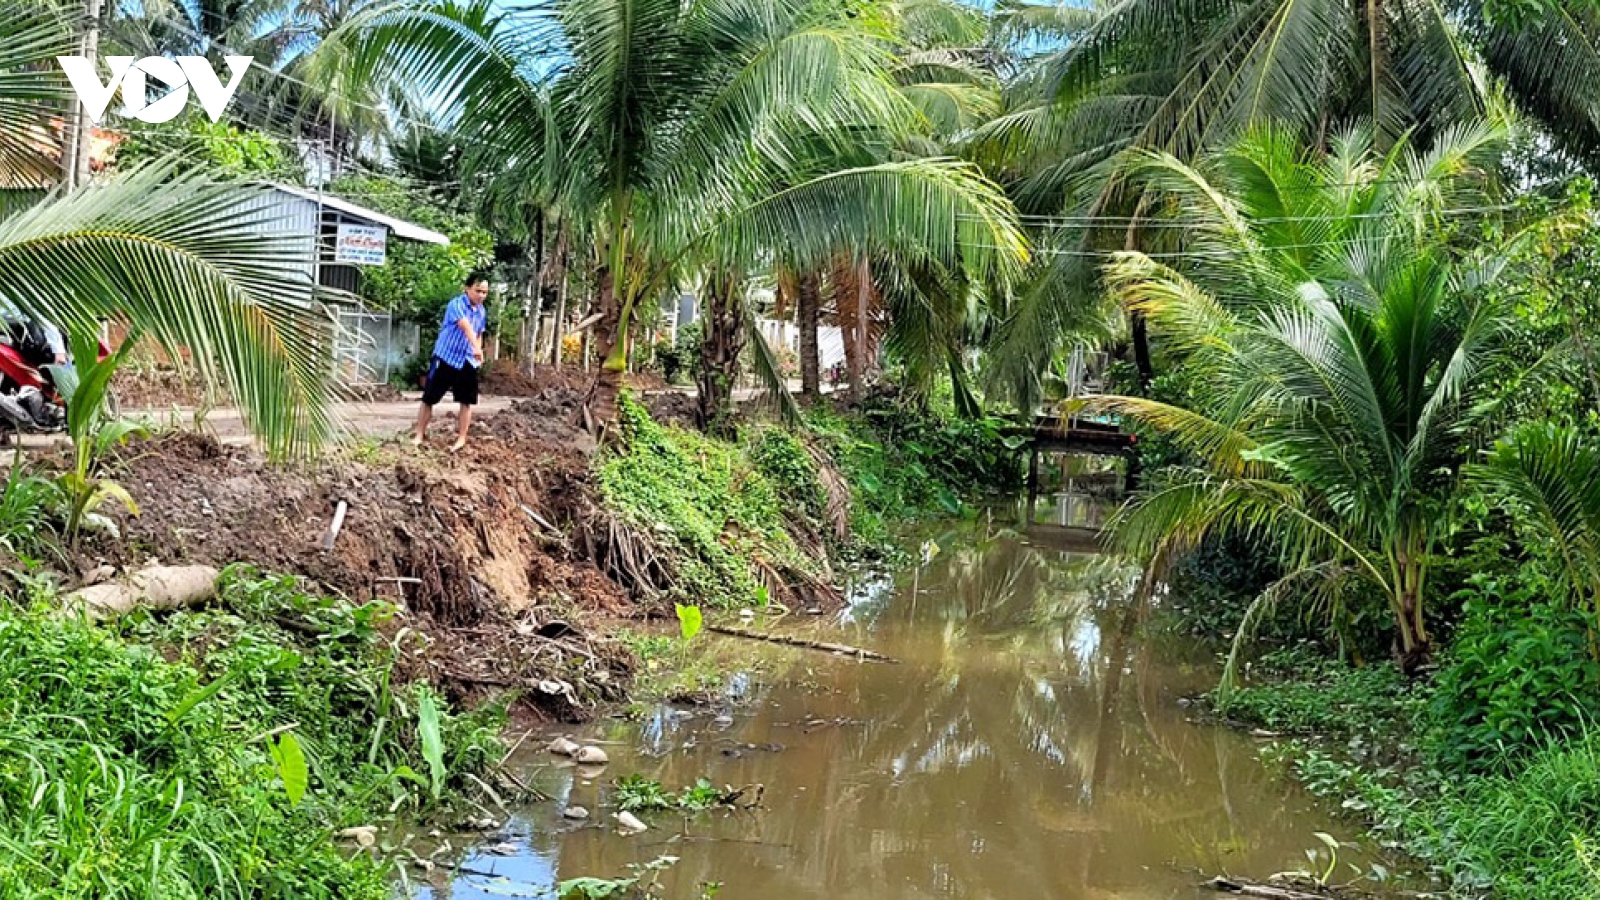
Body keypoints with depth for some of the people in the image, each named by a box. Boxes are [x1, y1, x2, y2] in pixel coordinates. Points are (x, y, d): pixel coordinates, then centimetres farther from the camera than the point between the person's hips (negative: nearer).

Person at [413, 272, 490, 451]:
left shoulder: (482, 312, 5)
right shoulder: (457, 305, -19)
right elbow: (466, 327, -36)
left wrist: (477, 354, 11)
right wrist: (476, 348, -50)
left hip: (467, 362, 5)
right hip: (445, 357, -5)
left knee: (466, 401, 3)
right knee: (429, 398, 2)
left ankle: (461, 438, 13)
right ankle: (419, 435, 13)